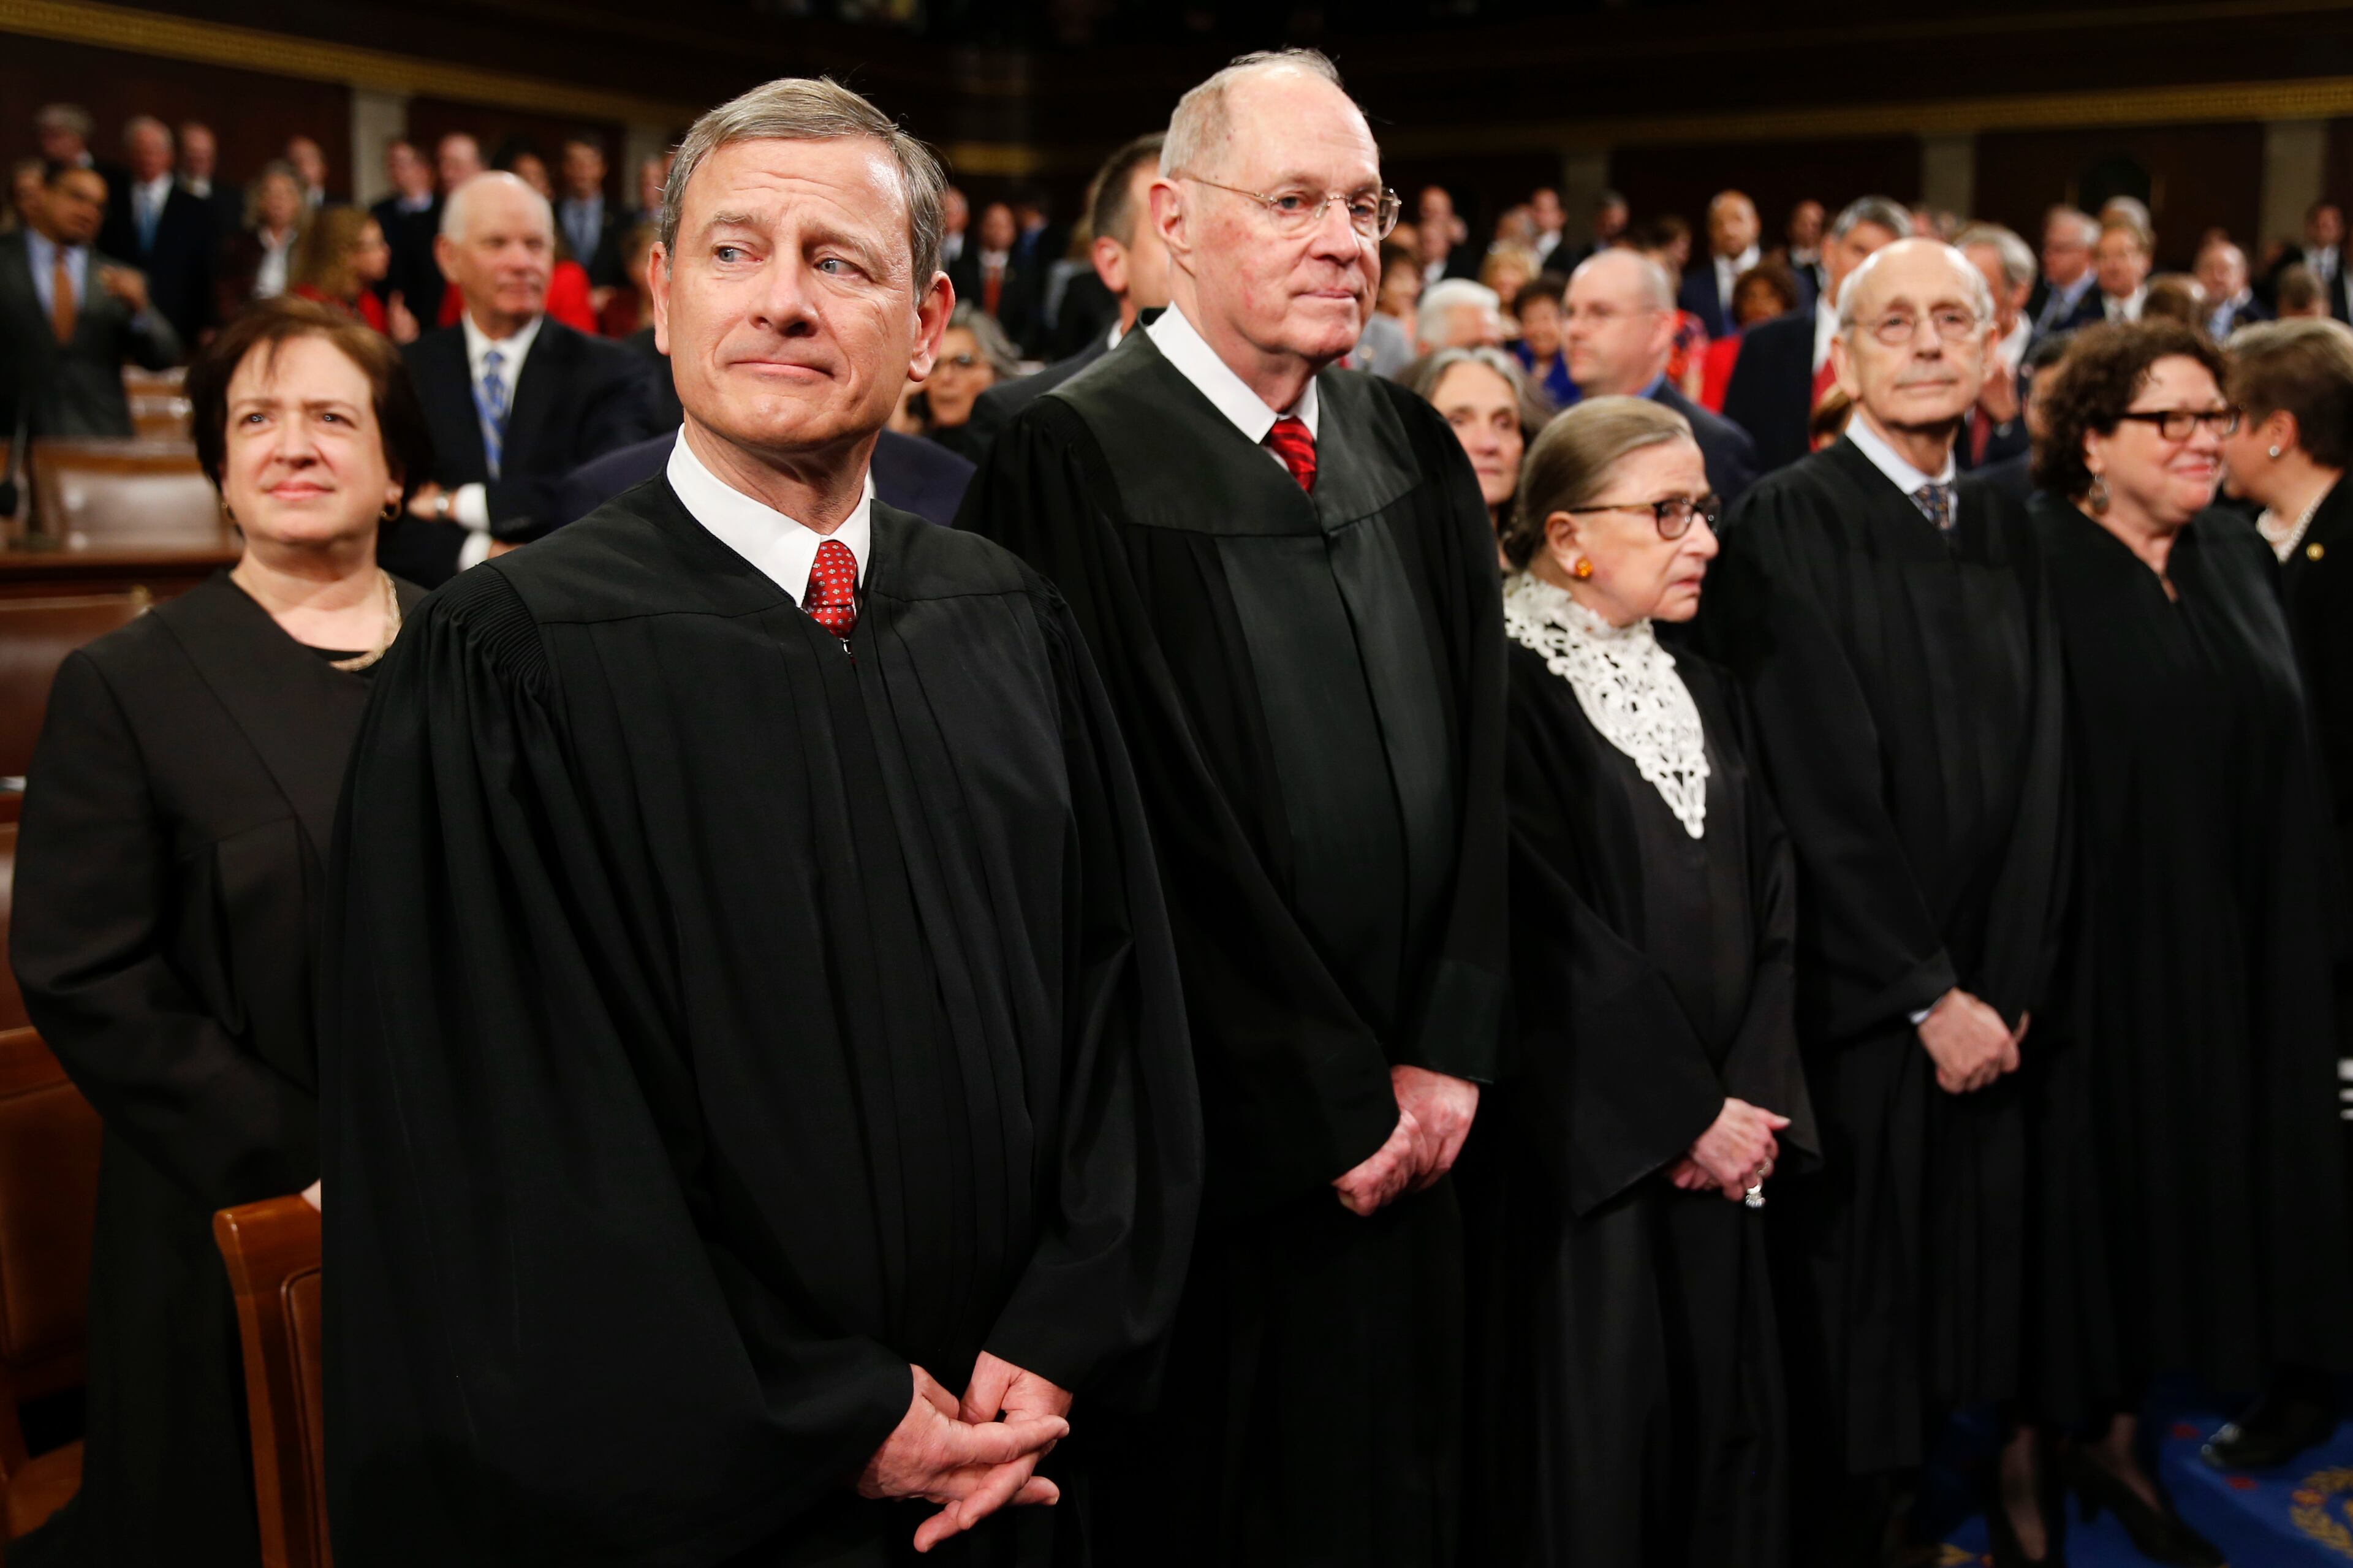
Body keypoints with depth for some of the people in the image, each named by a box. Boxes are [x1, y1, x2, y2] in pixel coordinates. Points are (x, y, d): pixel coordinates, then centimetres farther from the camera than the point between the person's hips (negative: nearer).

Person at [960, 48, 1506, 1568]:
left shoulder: (1417, 454, 6)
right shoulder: (1078, 462, -14)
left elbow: (1479, 764, 7)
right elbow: (1139, 830, -17)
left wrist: (1447, 1054, -2)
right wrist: (1331, 1101, -11)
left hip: (1410, 1128, 6)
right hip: (1222, 1145, -6)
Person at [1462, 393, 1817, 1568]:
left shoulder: (1698, 690, 13)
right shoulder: (1507, 687, -11)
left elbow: (1767, 899, 8)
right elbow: (1549, 931, -16)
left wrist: (1754, 1099, -5)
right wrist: (1689, 1110, -12)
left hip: (1720, 1151, 7)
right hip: (1580, 1150, -7)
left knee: (1724, 1422, 11)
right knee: (1590, 1441, 0)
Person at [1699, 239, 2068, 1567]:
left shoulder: (2008, 533, 9)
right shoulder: (1788, 523, -11)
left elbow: (2038, 768, 7)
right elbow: (1824, 788, -15)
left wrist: (2010, 985, -2)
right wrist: (1925, 995, -13)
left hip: (1982, 1000, 6)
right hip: (1850, 999, -5)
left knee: (1958, 1292, 12)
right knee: (1846, 1312, 5)